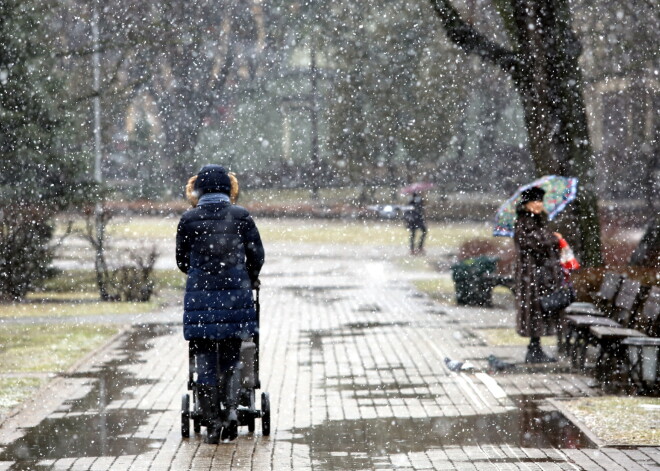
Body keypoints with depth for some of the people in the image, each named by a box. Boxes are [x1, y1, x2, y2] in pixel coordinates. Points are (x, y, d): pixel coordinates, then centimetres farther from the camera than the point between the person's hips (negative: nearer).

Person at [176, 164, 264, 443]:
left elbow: (182, 260, 8)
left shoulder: (189, 219, -1)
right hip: (235, 294, 1)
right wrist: (250, 280, 22)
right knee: (231, 357, 14)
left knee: (205, 360, 5)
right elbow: (256, 254, 2)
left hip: (200, 295, -1)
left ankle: (212, 422, 3)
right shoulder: (240, 216, 0)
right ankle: (231, 408, -4)